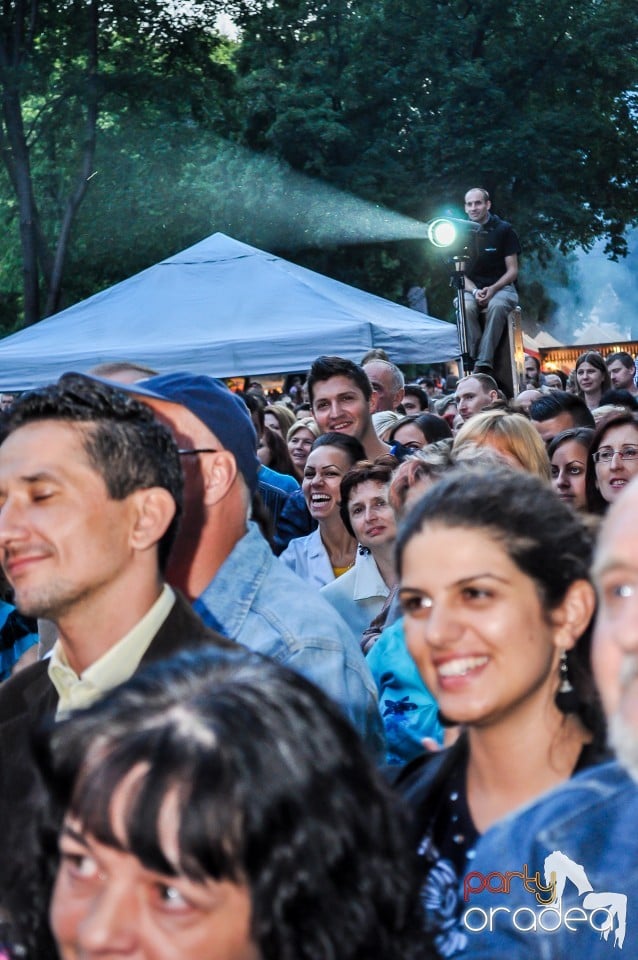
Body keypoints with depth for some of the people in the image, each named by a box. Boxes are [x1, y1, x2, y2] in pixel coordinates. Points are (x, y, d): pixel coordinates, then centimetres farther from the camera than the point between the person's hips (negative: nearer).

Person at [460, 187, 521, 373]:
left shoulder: (503, 229, 0)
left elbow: (512, 270, -1)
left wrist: (493, 289, -18)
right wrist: (475, 291, -15)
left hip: (501, 287, -2)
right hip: (471, 288, 2)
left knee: (497, 306, -37)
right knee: (465, 307, -33)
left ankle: (484, 364, -40)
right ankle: (473, 361, -35)